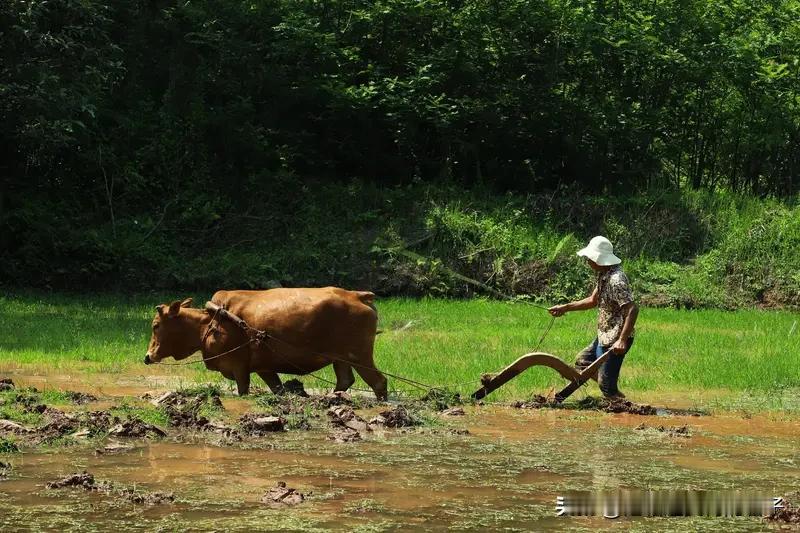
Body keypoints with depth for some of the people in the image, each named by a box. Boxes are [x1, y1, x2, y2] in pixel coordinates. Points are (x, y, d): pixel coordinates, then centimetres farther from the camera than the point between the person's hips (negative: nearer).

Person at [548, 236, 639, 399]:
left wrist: (622, 340, -34)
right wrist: (566, 307, 18)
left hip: (615, 341, -11)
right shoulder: (603, 275, 8)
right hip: (604, 337, 11)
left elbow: (632, 309, -30)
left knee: (606, 385, -9)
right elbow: (593, 301, 22)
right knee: (582, 362, 25)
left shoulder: (616, 280, -24)